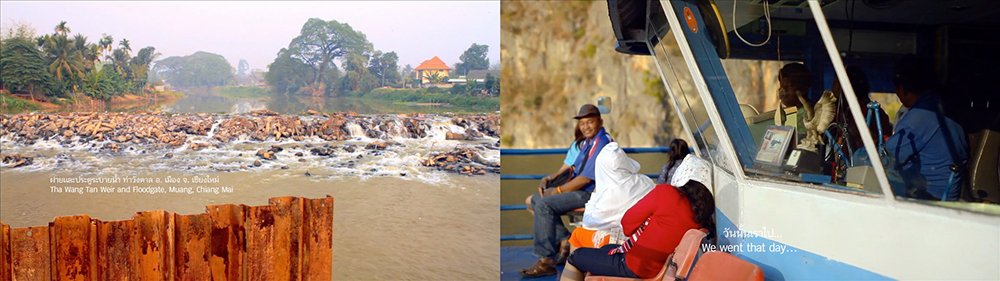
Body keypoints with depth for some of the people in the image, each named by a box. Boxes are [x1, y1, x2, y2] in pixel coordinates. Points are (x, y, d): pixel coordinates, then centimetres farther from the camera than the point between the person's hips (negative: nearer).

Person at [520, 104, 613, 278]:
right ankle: (565, 240, 7)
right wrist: (548, 181, 3)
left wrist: (558, 190, -11)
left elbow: (585, 178, -21)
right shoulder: (588, 142, 14)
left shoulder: (602, 143, -18)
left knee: (544, 205, -25)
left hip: (590, 193, -11)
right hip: (580, 189, 11)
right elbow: (576, 170, 18)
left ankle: (546, 261, -22)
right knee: (536, 199, 9)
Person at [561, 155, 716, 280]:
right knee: (605, 249, 33)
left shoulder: (666, 192, -19)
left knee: (575, 257, 10)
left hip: (635, 267, -8)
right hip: (660, 268, 8)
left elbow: (627, 222, -11)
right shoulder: (704, 209, -2)